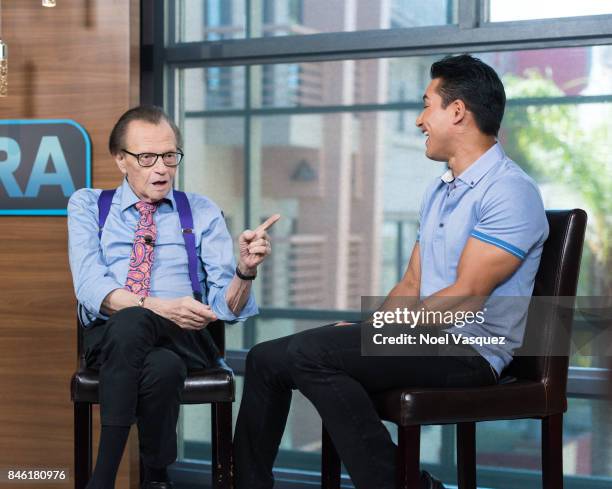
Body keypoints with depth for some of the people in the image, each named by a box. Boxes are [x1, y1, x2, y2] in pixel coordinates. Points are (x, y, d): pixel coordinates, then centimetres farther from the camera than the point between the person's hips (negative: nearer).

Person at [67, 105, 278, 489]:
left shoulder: (203, 212, 11)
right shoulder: (87, 205, 11)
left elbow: (227, 307, 3)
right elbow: (90, 286, -6)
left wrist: (246, 269, -19)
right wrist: (160, 306, -21)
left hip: (183, 339, 1)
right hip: (107, 338, -1)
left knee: (131, 323, -35)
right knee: (161, 367, -37)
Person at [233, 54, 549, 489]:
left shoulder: (509, 191, -12)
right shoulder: (439, 191, 20)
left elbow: (465, 295, -19)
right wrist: (369, 330, 0)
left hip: (468, 352, -9)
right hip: (427, 338, 9)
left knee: (311, 351, -27)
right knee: (267, 359, 1)